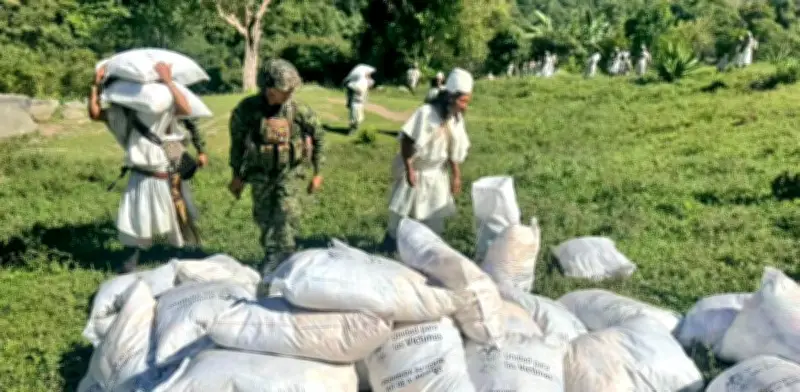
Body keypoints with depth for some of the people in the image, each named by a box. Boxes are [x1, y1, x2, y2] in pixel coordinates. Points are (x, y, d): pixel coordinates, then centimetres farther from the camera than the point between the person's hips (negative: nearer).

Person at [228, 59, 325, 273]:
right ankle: (271, 253, 30)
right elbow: (237, 142, -1)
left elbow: (318, 136, -1)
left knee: (287, 212, -13)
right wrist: (237, 175, 6)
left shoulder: (299, 110, -17)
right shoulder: (247, 109, -15)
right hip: (260, 171, 2)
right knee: (263, 215, 10)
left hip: (290, 169, -1)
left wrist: (318, 172, 2)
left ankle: (283, 254, 3)